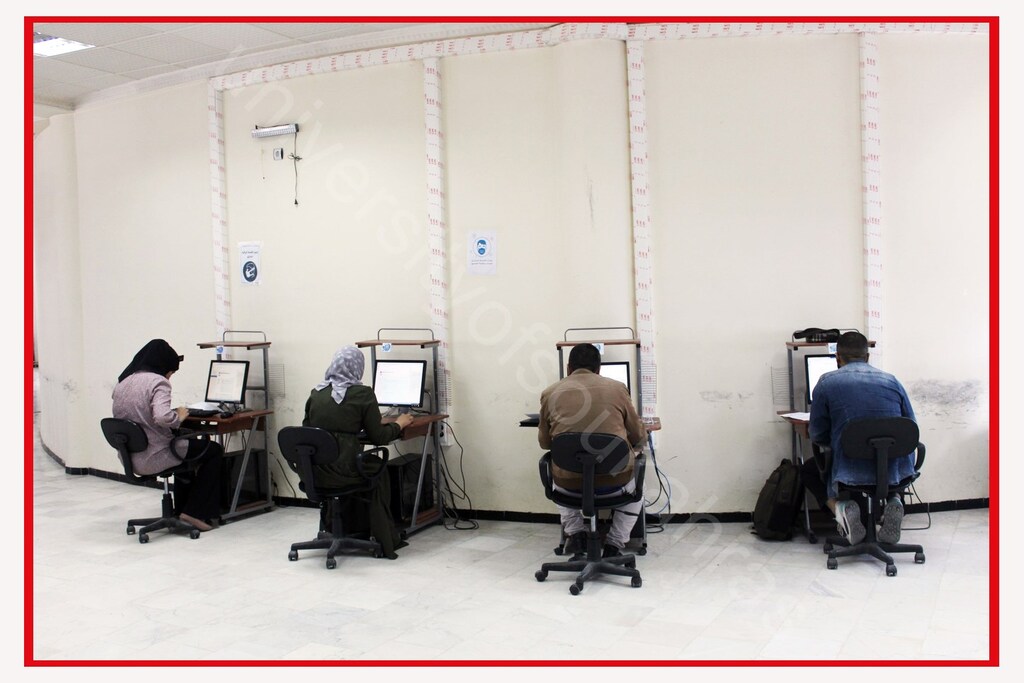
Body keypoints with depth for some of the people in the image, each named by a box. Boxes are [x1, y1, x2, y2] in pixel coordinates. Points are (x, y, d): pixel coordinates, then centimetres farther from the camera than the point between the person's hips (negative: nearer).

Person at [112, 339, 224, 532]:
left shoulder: (122, 382, 9)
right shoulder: (158, 382, -15)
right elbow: (162, 417, -31)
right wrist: (179, 416, -10)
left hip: (130, 458, 9)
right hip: (152, 459, -9)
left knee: (187, 445, 34)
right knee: (214, 450, 9)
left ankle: (181, 510, 36)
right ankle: (196, 513, 8)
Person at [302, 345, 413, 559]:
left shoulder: (316, 392, 7)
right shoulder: (362, 393, -6)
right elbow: (379, 437, -5)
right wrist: (399, 424, 14)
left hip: (314, 472, 5)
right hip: (344, 473, -5)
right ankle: (385, 539, 35)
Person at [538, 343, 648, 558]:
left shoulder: (550, 393, 5)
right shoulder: (617, 388, 4)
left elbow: (544, 442, 17)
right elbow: (640, 437, 14)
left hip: (569, 485, 1)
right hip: (614, 483, 0)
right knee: (634, 489, 35)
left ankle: (575, 533, 18)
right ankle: (614, 544, 17)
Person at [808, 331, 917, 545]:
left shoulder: (827, 382, -1)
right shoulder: (892, 381, 8)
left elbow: (817, 435, 3)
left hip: (850, 476, -2)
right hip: (896, 475, 2)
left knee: (811, 471, 30)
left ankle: (840, 508, -1)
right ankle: (893, 501, 5)